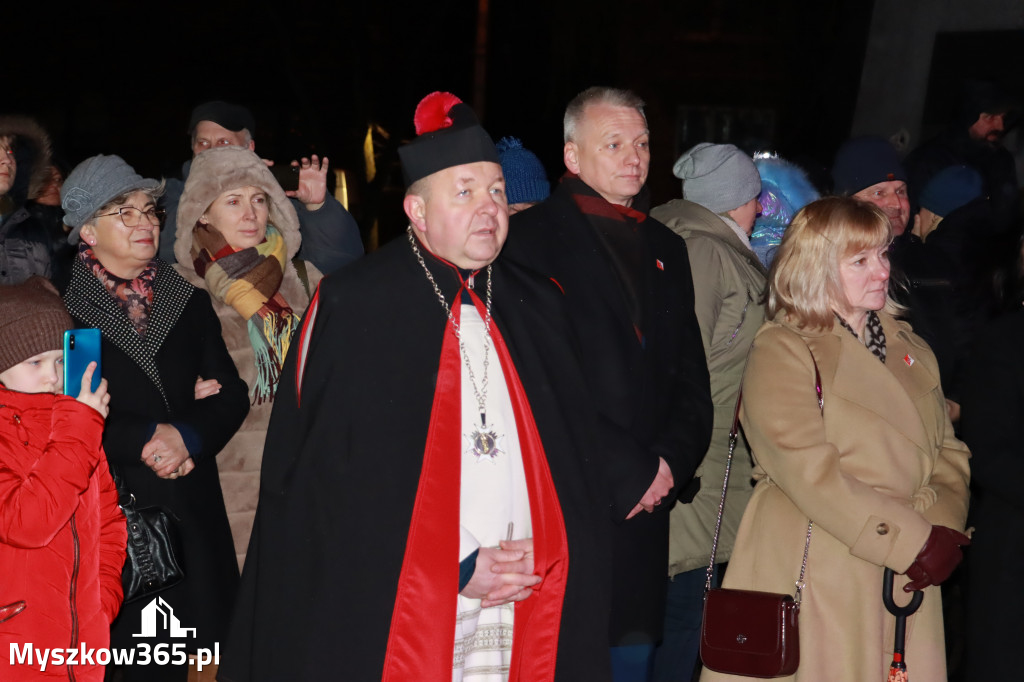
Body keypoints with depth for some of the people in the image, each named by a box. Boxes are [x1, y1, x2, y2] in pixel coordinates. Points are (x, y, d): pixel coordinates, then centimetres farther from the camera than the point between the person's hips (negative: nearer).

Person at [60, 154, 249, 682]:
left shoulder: (189, 300, 11)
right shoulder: (62, 307, -1)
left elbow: (231, 395, 7)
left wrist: (187, 435, -10)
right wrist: (143, 438, -12)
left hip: (192, 507, 4)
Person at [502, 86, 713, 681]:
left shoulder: (667, 249, 19)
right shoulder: (531, 237, -2)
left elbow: (692, 378, 16)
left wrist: (671, 462, -2)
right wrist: (631, 470, -12)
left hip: (645, 507, 6)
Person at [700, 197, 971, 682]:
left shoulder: (909, 349, 16)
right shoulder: (781, 351, -6)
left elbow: (948, 450, 13)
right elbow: (810, 472, -15)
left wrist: (944, 529, -6)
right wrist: (912, 542, -16)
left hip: (909, 579, 6)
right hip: (817, 576, -5)